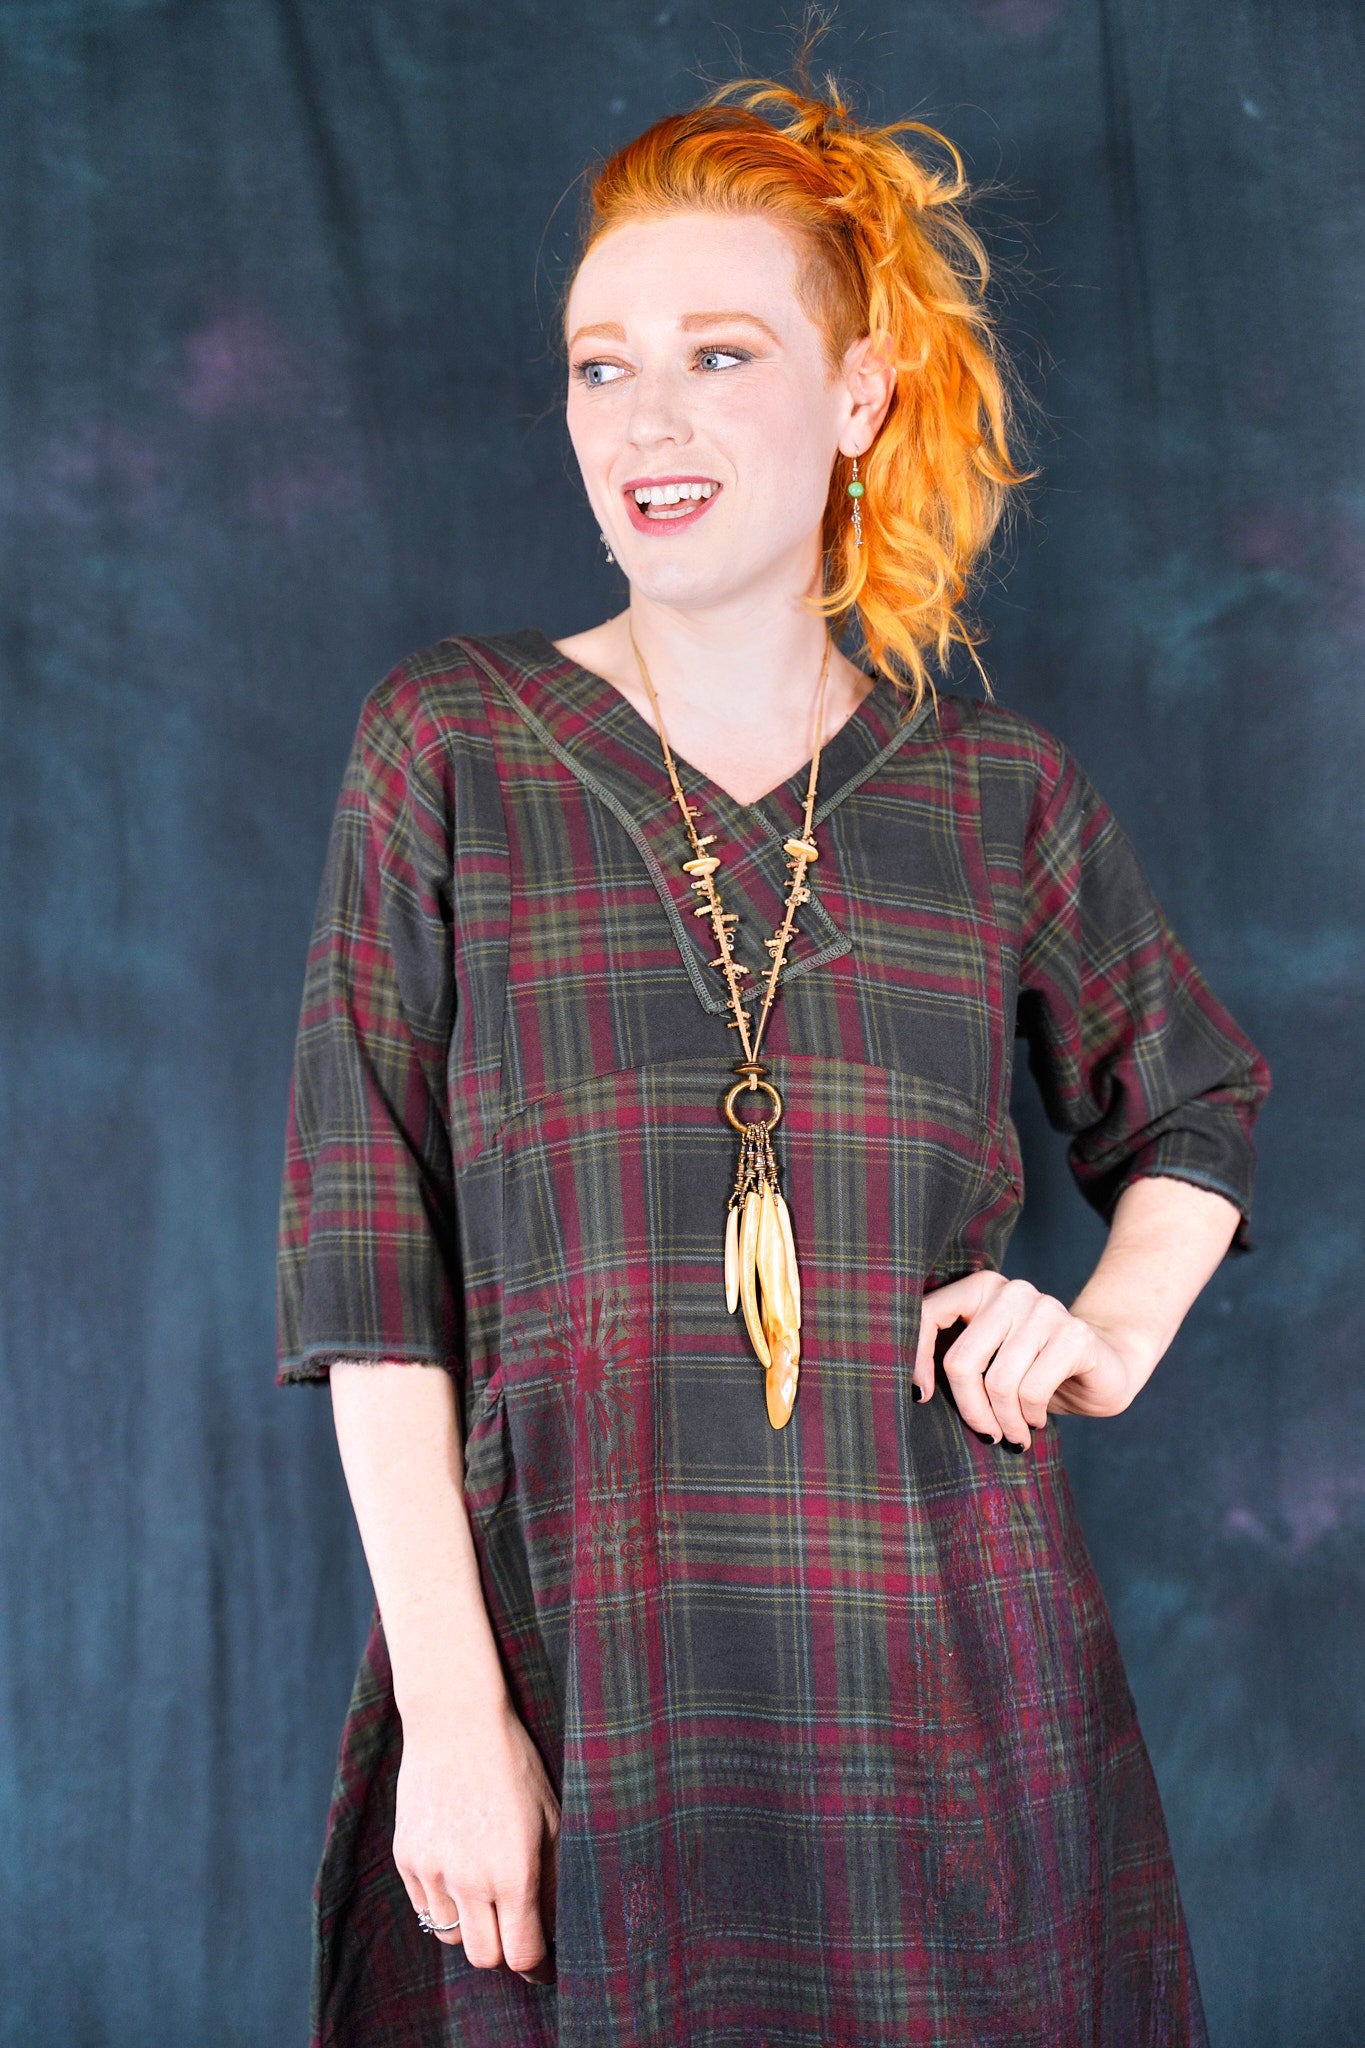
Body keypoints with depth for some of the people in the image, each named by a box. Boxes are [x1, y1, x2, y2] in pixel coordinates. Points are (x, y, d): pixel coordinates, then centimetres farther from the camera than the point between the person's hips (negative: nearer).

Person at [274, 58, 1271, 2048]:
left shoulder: (1000, 789, 4)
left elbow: (1199, 1106, 22)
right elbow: (367, 1263, -4)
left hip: (947, 1674, 2)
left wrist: (1114, 1331, 3)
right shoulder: (449, 746, 0)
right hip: (569, 1674, -1)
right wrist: (450, 1710, -10)